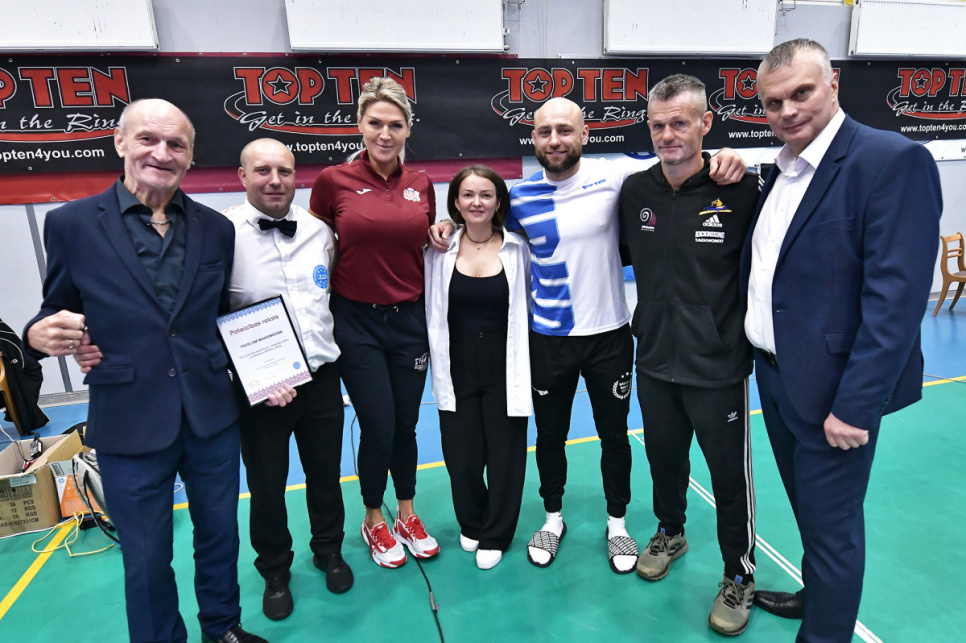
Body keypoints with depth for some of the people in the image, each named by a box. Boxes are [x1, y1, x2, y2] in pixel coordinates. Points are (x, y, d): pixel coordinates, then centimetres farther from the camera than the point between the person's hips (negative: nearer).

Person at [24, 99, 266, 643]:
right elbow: (59, 313, 3)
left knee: (220, 535, 20)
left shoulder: (215, 228, 2)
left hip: (213, 416, 3)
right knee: (147, 560, 14)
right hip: (130, 425, -2)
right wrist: (41, 335, -19)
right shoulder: (71, 223, -5)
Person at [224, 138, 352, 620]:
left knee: (325, 474, 18)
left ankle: (328, 551, 44)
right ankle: (274, 570, 40)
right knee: (266, 485, 14)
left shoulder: (319, 230, 2)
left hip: (321, 377, 4)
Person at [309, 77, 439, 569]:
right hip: (357, 320, -3)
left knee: (406, 424, 13)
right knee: (378, 428, 2)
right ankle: (374, 521, 29)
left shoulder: (421, 185, 3)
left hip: (410, 319, 3)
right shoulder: (333, 180, -6)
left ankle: (406, 515, 36)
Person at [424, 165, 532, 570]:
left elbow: (531, 307, 2)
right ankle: (471, 525, 37)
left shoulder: (518, 249, -4)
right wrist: (440, 368, 1)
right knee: (462, 456, 7)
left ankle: (495, 536, 31)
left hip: (505, 368, -1)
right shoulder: (439, 251, -1)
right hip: (458, 368, 1)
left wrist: (526, 366, -1)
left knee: (505, 454, 8)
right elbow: (432, 316, 4)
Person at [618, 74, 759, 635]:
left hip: (719, 365, -3)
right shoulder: (635, 191, 0)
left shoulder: (741, 190, -12)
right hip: (655, 361, 4)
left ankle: (740, 576, 34)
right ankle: (671, 533, 49)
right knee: (664, 458, 21)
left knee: (730, 474, 10)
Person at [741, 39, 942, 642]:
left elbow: (897, 295, -21)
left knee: (831, 524, 9)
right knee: (809, 508, 25)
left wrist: (855, 404, -22)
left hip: (832, 389, -7)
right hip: (775, 377, 8)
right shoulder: (781, 171, 9)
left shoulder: (894, 161, -16)